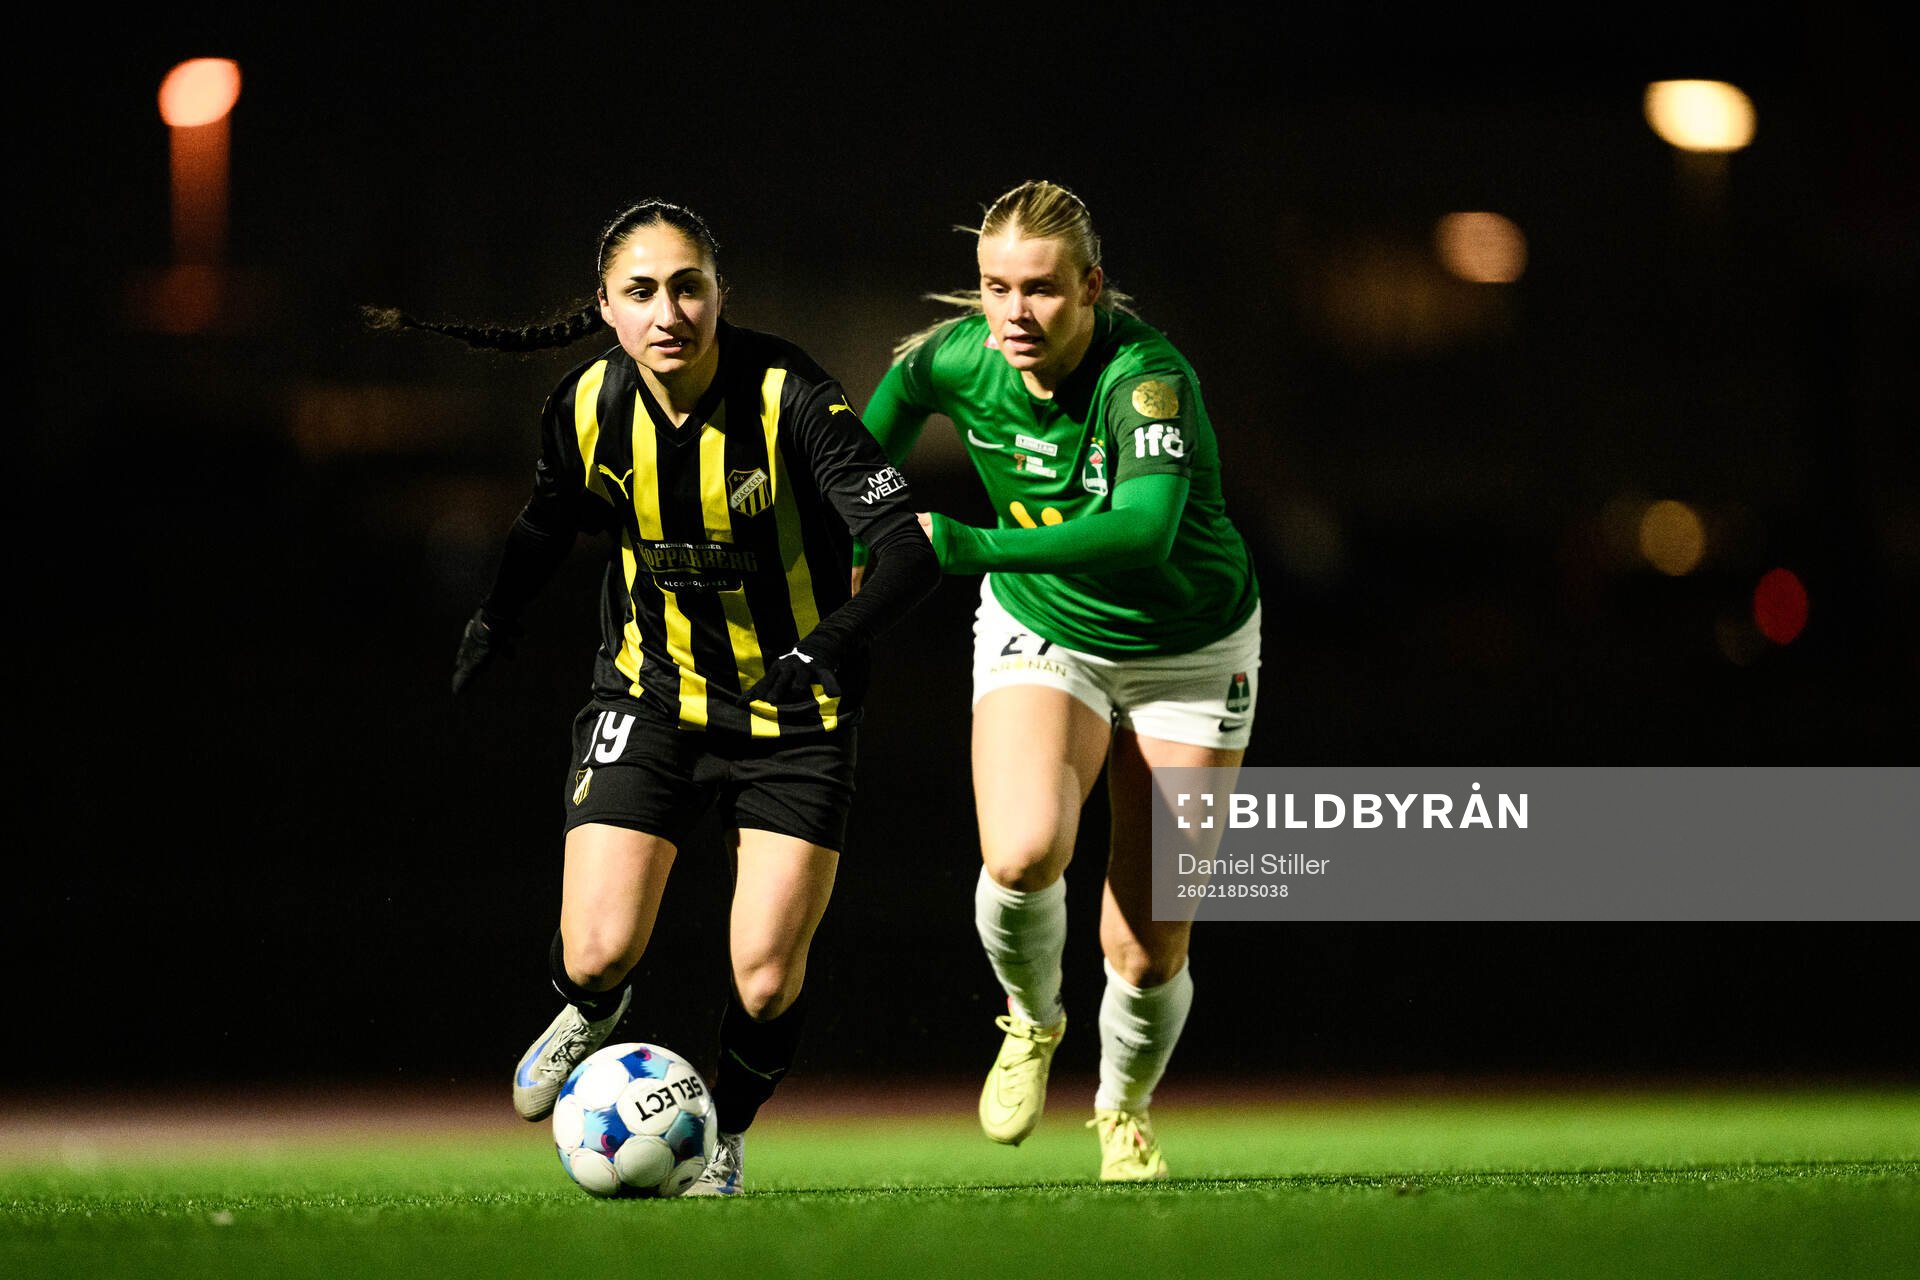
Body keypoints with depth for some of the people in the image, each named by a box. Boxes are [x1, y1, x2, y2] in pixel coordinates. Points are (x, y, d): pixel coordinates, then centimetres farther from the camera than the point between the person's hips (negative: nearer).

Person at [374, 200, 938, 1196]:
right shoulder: (586, 408, -10)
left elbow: (908, 551, -30)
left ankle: (726, 1135, 28)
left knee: (766, 982, -7)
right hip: (651, 695, 2)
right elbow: (548, 524, 13)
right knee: (598, 954, -12)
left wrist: (829, 642, -44)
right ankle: (593, 1012, 29)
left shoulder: (790, 399, -23)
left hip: (794, 712, -2)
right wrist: (497, 616, 1)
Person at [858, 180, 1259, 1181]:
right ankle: (1032, 1023, 4)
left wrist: (965, 547, -47)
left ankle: (1124, 1109, 31)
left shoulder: (1148, 377, -31)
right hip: (1042, 637, 2)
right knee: (1023, 853, -29)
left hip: (1189, 654, -2)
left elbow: (1142, 530, -48)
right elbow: (892, 400, 10)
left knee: (1148, 953, -3)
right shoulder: (958, 359, -16)